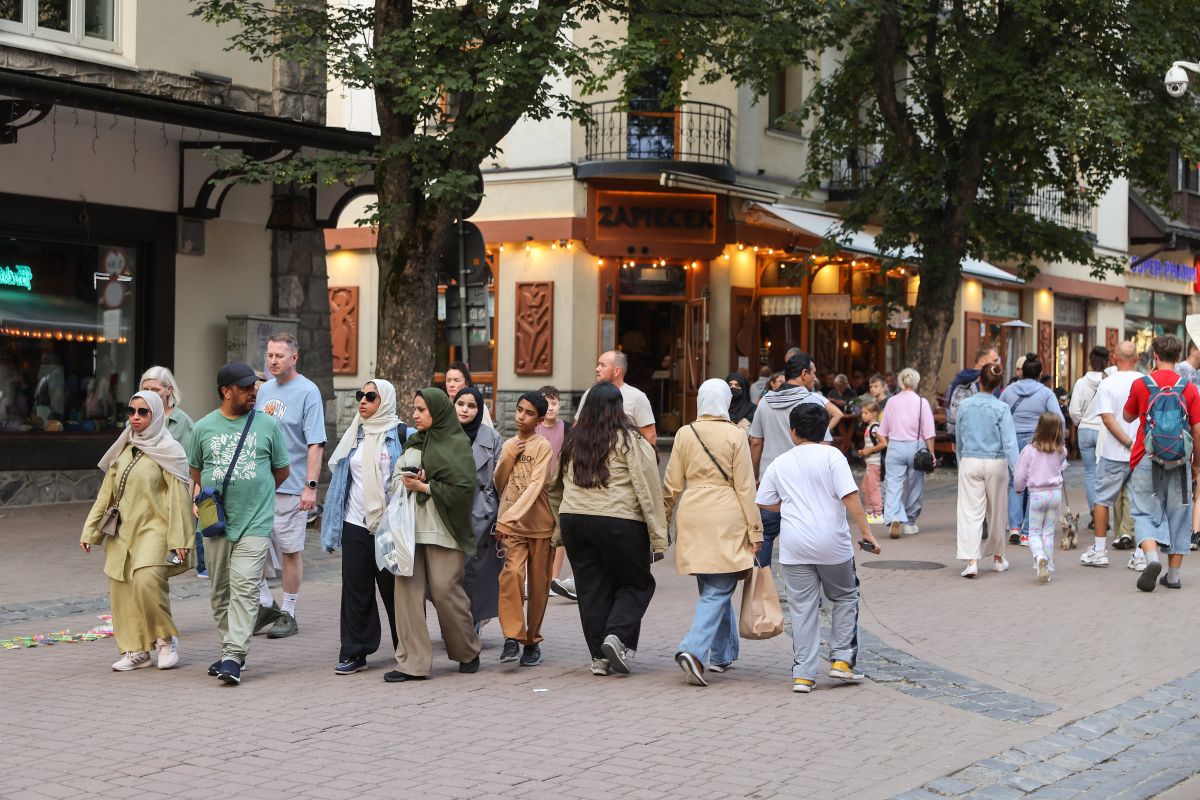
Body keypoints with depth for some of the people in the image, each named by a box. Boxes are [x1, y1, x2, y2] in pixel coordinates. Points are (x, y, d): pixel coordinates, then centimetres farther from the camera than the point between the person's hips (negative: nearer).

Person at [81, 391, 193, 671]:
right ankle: (135, 650, 10)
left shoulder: (167, 451, -3)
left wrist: (179, 540, -12)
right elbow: (107, 493, 18)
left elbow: (178, 497, -7)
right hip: (121, 531, 6)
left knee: (146, 582, -22)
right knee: (122, 590, 1)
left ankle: (166, 639, -2)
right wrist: (90, 530, 14)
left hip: (153, 529, -6)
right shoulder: (124, 450, 15)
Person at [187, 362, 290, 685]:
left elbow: (282, 470, 12)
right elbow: (195, 472, 19)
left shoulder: (267, 425, 3)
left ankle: (234, 656, -15)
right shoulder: (203, 428, 7)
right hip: (217, 524, 3)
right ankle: (230, 650, 21)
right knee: (220, 591, 9)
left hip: (255, 523, -3)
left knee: (244, 588, -12)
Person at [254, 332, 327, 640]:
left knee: (290, 550, 2)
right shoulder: (264, 390, 12)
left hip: (290, 487, -6)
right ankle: (266, 604, 19)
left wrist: (311, 485, -19)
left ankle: (288, 614, 12)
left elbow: (315, 443, -12)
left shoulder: (308, 391, -8)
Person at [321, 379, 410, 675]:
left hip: (389, 526, -4)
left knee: (394, 589, 2)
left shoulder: (401, 435, -3)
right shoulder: (354, 435, 13)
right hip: (355, 525, 5)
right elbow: (341, 476, 19)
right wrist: (334, 523, 16)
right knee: (355, 590, 4)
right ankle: (354, 653, 10)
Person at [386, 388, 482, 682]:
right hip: (410, 526, 6)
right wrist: (408, 482, -6)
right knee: (407, 588, -4)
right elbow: (395, 477, 16)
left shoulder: (457, 444, -2)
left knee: (444, 591, -4)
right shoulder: (413, 443, 18)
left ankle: (468, 652, 19)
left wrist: (424, 487, -11)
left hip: (441, 529, -6)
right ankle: (412, 662, -2)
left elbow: (462, 488, -11)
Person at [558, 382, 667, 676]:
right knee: (636, 584, 11)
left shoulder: (573, 442, 10)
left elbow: (563, 485, 13)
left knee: (592, 588, 11)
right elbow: (648, 490, -7)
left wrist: (559, 534, 18)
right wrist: (658, 536, -4)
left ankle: (599, 657, 12)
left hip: (573, 519, 5)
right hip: (620, 522, -5)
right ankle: (619, 636, -9)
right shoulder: (631, 441, -5)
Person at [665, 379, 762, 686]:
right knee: (718, 590, -4)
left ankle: (723, 654, 25)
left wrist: (665, 519, 21)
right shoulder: (735, 436, -5)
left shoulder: (685, 434, 4)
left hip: (692, 516, 4)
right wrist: (755, 530, 0)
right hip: (726, 518, -4)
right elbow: (744, 487, -4)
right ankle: (693, 649, -21)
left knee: (713, 587, 17)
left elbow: (672, 484, 7)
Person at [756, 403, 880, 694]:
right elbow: (850, 497, -12)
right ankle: (841, 660, 12)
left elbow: (764, 502, 11)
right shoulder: (832, 456, -4)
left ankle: (803, 674, 3)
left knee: (803, 609, 6)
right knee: (845, 598, 18)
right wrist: (866, 532, -9)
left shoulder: (779, 464, 7)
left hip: (794, 546, 2)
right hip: (832, 544, -2)